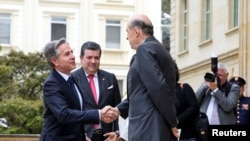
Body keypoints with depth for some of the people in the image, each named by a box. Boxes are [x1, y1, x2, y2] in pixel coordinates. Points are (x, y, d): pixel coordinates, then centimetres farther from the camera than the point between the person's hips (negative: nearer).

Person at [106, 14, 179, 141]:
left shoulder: (145, 49, -11)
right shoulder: (158, 49, 19)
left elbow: (159, 89, -20)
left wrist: (172, 122, -13)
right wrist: (119, 109, 18)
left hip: (148, 127, -10)